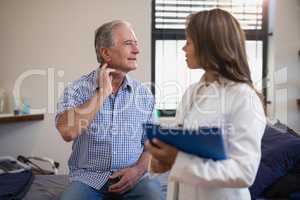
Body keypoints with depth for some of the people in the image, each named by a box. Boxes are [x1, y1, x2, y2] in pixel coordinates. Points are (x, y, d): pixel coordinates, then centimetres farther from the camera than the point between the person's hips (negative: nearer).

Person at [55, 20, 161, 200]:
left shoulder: (144, 94, 4)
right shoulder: (78, 89, -4)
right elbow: (68, 132, -22)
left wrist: (138, 170, -11)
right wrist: (102, 92, -16)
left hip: (132, 179, 1)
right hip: (88, 179, -1)